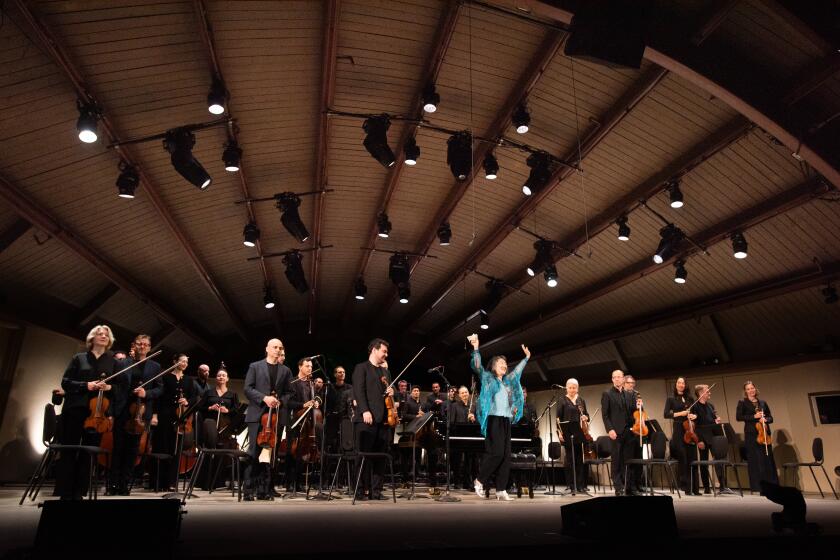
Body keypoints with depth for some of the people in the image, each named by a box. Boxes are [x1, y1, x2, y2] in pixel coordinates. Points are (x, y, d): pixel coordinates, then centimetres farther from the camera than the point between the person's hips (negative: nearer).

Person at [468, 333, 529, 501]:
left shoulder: (508, 381, 22)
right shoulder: (487, 378, 4)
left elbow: (517, 370, 38)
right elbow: (477, 366, -10)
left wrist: (526, 358, 46)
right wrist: (476, 347, -19)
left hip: (506, 421, 7)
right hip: (494, 420, -7)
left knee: (506, 455, 1)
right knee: (496, 452, -15)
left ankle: (501, 490, 3)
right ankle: (479, 480, 2)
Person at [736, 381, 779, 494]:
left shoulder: (763, 403, 14)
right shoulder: (742, 403, 2)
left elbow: (770, 417, 15)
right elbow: (738, 417, -8)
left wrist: (765, 420, -7)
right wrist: (754, 417, -14)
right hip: (751, 435, -4)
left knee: (768, 459, 2)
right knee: (756, 461, -4)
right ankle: (759, 487, 1)